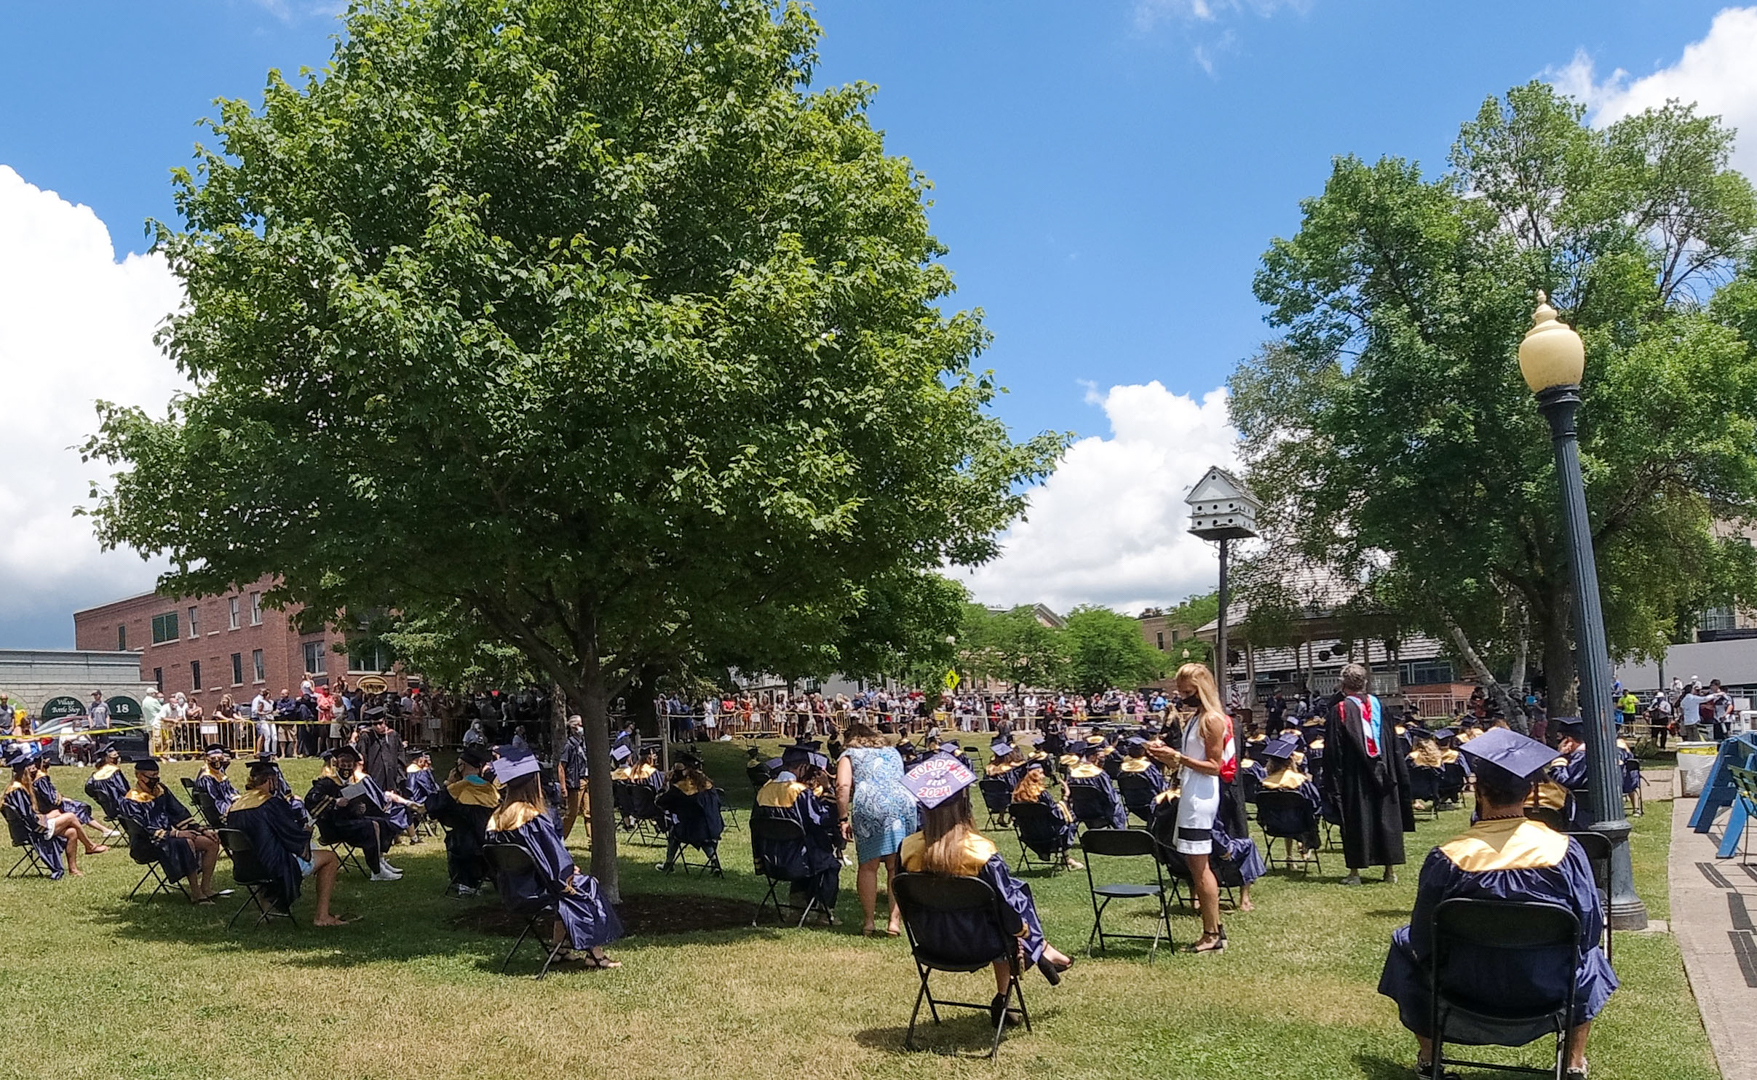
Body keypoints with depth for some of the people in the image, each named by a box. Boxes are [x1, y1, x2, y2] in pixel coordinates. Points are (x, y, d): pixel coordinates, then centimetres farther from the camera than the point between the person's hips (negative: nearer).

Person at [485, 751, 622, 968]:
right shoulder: (534, 819, -23)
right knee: (587, 886, 10)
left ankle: (561, 948, 29)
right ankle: (594, 954, 14)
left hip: (510, 891, 8)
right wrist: (570, 872, 1)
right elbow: (555, 859, -20)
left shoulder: (496, 819, 1)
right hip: (534, 890, -8)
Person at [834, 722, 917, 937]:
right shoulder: (893, 752, 31)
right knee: (897, 867, 6)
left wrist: (843, 819, 5)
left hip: (869, 805, -3)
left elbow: (843, 786, 3)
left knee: (868, 866, 5)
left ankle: (868, 921, 6)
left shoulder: (850, 754, 18)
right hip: (903, 803, 3)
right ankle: (895, 920, 1)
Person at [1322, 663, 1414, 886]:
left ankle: (1355, 871, 3)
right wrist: (1394, 775, 16)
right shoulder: (1379, 706, 2)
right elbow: (1393, 745, 7)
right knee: (1386, 817, 10)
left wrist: (1334, 785, -5)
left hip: (1354, 776, -4)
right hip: (1381, 774, 4)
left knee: (1356, 818, 2)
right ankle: (1390, 869, 15)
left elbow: (1333, 751, -10)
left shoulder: (1340, 710, -10)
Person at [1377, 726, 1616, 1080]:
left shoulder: (1446, 859, -21)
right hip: (1547, 988, 1)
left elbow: (1422, 938, -10)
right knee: (1589, 956, 35)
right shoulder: (1564, 851, -18)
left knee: (1404, 945, 30)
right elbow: (1589, 927, -6)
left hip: (1466, 986, -1)